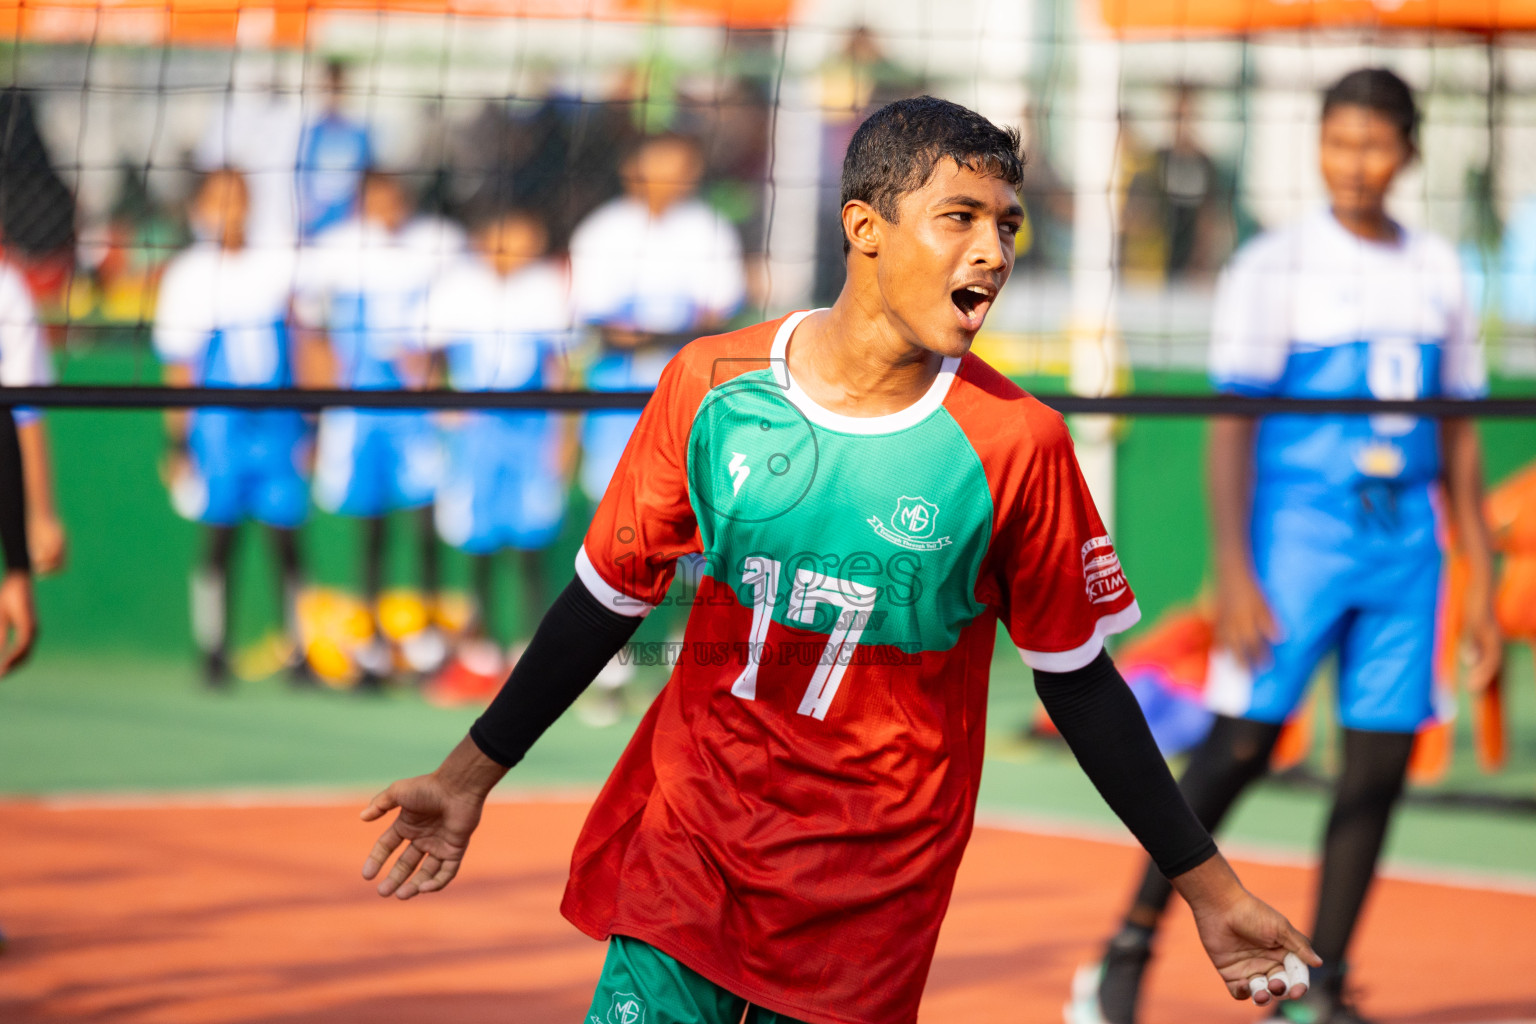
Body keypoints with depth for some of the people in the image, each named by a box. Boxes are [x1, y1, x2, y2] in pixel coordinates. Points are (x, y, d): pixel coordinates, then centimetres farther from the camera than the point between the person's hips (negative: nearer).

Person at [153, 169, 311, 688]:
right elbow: (179, 369, 4)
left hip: (279, 425, 1)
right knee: (219, 540, 1)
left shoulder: (281, 263, 4)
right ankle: (214, 655, 9)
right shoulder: (187, 274, 0)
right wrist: (177, 445, 2)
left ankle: (298, 652, 5)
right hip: (217, 426, -1)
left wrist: (313, 423, 8)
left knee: (286, 539, -1)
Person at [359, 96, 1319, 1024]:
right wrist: (471, 776, 11)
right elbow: (611, 595, 8)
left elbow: (1077, 680, 0)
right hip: (683, 848, 1)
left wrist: (1208, 886, 0)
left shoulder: (1014, 442, -9)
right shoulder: (713, 386, -5)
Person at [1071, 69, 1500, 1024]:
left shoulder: (1438, 272, 11)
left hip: (1405, 540, 4)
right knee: (1244, 739, -11)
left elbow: (1459, 439, 16)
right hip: (1298, 527, -4)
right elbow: (1231, 431, -6)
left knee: (1381, 759, 0)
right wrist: (1233, 575, -15)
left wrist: (1482, 581, 12)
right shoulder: (1276, 265, -3)